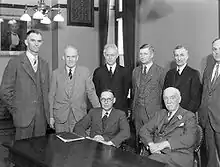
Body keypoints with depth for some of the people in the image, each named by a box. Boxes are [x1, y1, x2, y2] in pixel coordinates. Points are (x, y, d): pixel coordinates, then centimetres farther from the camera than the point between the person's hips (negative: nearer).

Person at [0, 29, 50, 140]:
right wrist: (15, 110, -5)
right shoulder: (15, 63, -5)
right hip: (23, 116, -4)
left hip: (41, 116, 5)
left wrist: (45, 109, 9)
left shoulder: (44, 64, 12)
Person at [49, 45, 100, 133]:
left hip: (79, 116, 0)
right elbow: (51, 96, 6)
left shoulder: (85, 72, 2)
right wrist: (51, 116, 4)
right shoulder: (56, 73, 4)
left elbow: (91, 92, 3)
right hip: (60, 116, 1)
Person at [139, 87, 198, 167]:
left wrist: (165, 144, -18)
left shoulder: (189, 116, 8)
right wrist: (151, 144, -6)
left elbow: (190, 139, -9)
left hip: (180, 155, -4)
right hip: (158, 153, 4)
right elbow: (144, 130, 16)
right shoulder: (161, 114, 24)